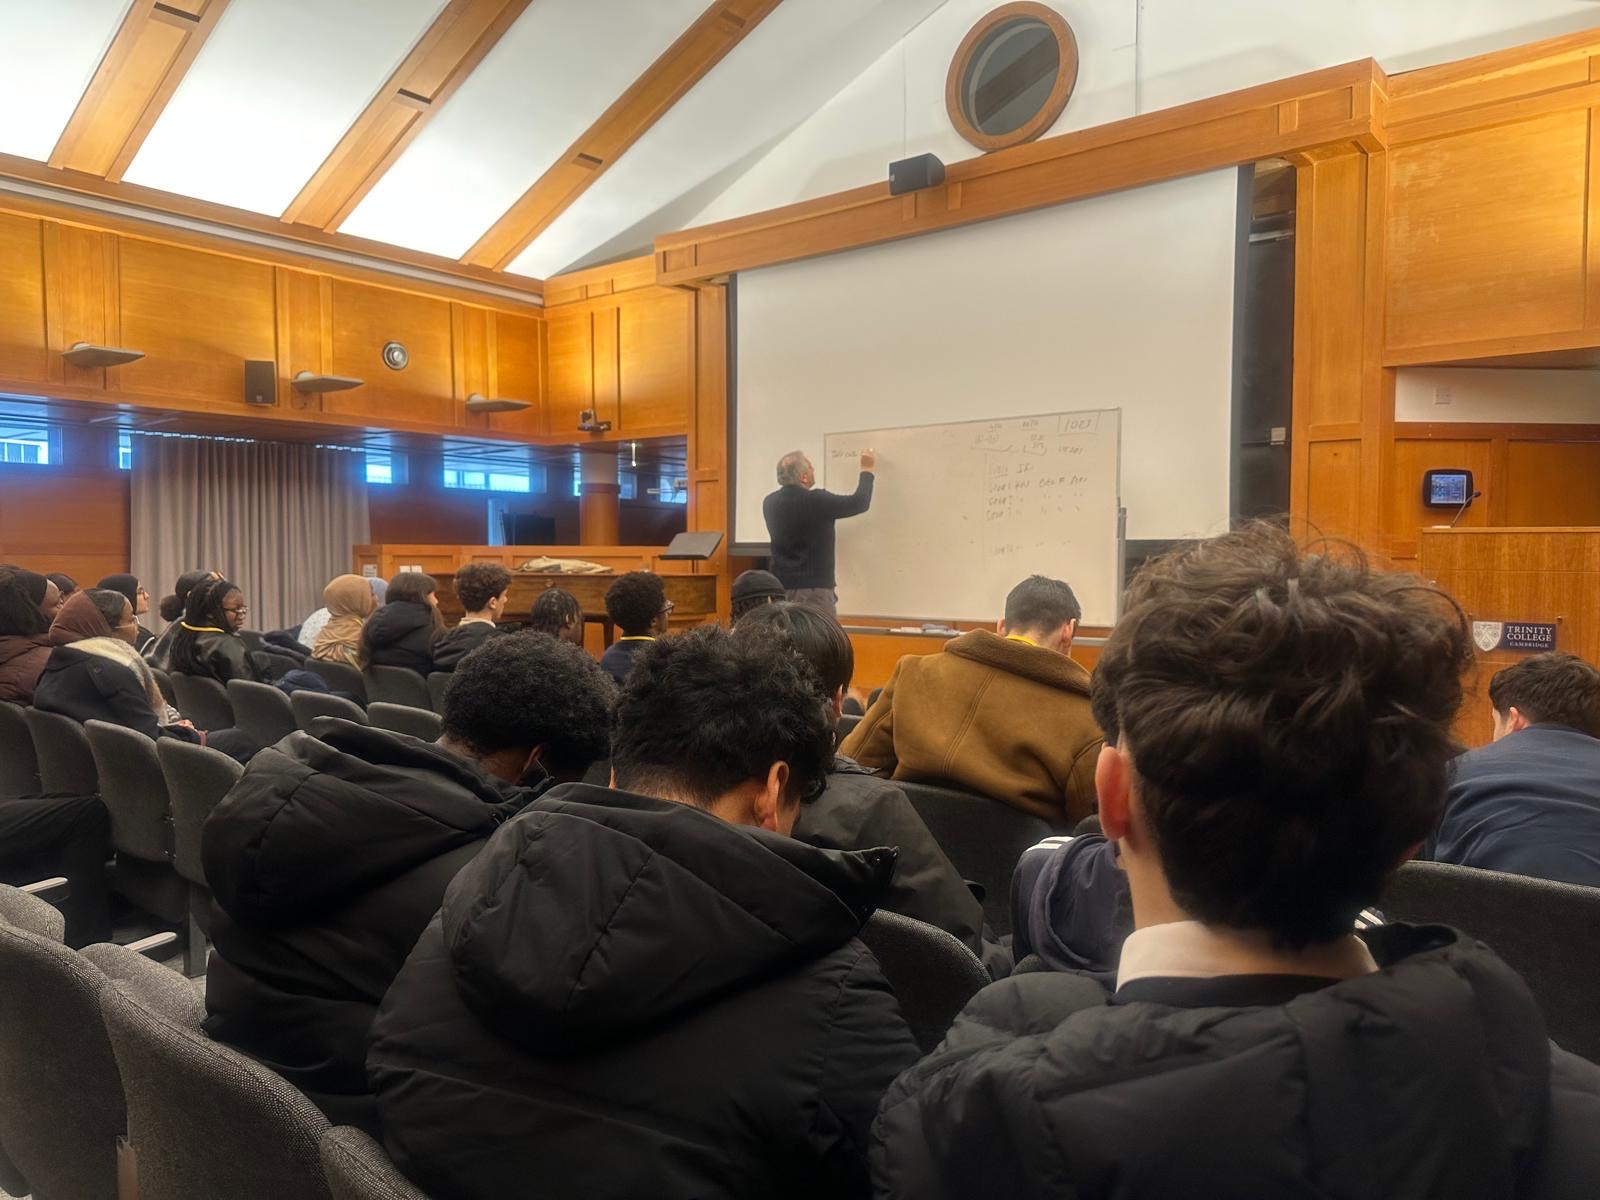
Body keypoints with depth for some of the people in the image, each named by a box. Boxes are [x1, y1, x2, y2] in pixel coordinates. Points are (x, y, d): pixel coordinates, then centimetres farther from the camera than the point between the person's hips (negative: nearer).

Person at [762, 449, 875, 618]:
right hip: (813, 589, -6)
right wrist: (868, 471, 15)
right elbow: (859, 503, -1)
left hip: (781, 587, 6)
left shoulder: (770, 503, 4)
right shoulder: (816, 501, -14)